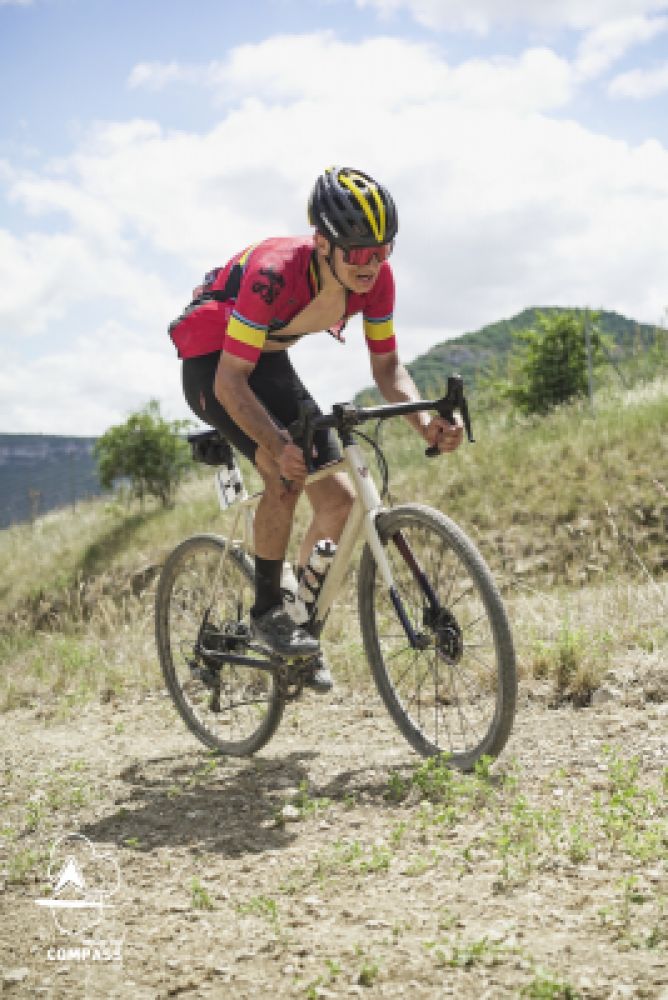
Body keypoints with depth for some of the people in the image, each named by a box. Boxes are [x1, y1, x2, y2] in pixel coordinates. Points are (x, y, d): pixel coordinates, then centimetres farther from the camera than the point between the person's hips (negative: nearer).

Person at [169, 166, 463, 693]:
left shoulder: (376, 277, -20)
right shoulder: (275, 273, -37)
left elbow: (387, 364, -10)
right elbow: (232, 381, -36)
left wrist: (425, 420, -29)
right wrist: (280, 445, -51)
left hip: (270, 360, 6)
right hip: (214, 360, -6)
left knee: (339, 499, -5)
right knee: (287, 472, -30)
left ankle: (304, 623, 14)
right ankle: (267, 610, -10)